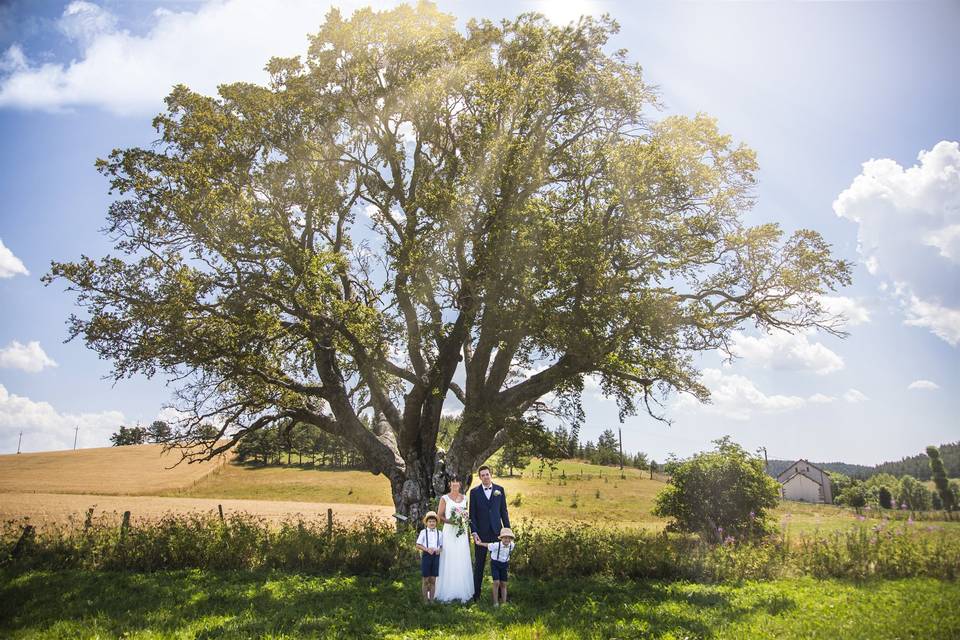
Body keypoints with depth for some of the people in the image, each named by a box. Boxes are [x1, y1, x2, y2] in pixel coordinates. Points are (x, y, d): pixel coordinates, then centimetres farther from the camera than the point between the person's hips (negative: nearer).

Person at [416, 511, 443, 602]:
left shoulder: (439, 533, 7)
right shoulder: (423, 532, 0)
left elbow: (441, 545, 11)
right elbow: (418, 545, -2)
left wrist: (439, 550, -11)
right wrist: (426, 549, -16)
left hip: (436, 556, 2)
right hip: (426, 555, -2)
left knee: (433, 580, 6)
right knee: (425, 579, 3)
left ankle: (431, 599, 15)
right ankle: (425, 599, 13)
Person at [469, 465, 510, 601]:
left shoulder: (499, 490, 5)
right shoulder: (474, 492, 0)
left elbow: (504, 511, 7)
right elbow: (472, 514, 0)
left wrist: (508, 528, 4)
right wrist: (474, 532, -8)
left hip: (496, 531, 1)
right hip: (481, 532, -1)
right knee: (479, 563, 5)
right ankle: (476, 593, 14)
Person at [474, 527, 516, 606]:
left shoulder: (511, 545, -12)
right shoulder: (496, 545, -25)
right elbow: (487, 545, -9)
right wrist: (479, 543, 7)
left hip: (504, 565, 4)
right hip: (495, 564, -4)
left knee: (503, 584, 6)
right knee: (496, 582, -13)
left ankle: (504, 602, 12)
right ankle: (495, 602, -4)